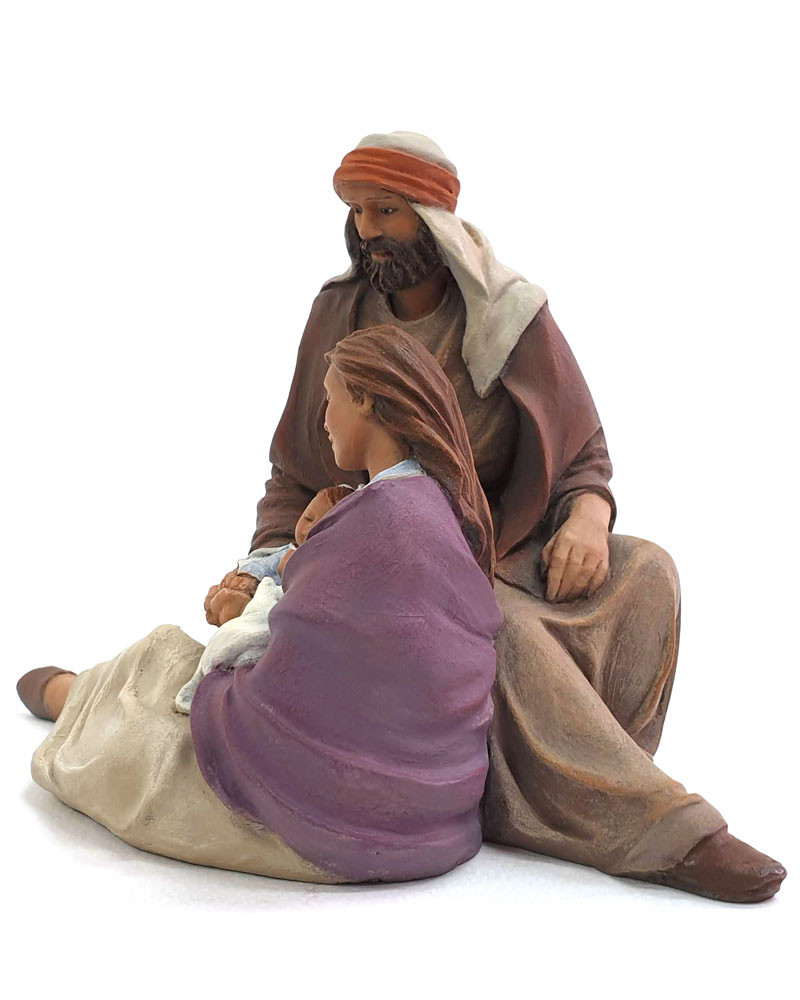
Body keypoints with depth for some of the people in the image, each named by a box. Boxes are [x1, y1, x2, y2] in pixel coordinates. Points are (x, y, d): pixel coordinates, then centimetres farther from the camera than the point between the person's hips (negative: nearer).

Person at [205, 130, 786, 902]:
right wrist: (266, 568, -14)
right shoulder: (338, 316, 0)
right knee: (503, 629, -33)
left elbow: (583, 456, 3)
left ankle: (540, 799, -26)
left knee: (643, 575, -23)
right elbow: (296, 474, 4)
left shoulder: (514, 317, -1)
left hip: (502, 550, 2)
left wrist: (587, 517, -21)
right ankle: (652, 831, -29)